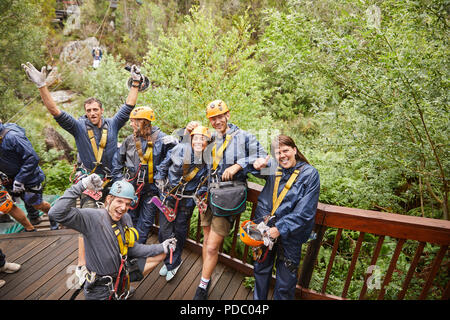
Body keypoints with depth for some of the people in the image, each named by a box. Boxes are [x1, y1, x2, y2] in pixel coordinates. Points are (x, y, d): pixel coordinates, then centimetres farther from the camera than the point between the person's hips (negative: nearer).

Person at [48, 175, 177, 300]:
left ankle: (125, 284, 19)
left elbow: (132, 248, 4)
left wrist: (161, 247, -1)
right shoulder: (93, 217, -22)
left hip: (123, 272, 7)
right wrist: (81, 186, -37)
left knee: (159, 255, 11)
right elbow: (57, 213, -35)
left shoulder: (126, 218, -1)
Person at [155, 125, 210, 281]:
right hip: (169, 195, 0)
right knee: (165, 229, 5)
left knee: (180, 231, 12)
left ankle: (173, 263, 33)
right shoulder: (180, 149, -14)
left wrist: (199, 195, -5)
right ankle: (168, 261, 29)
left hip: (187, 200, 0)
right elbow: (164, 165, 2)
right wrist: (160, 180, 1)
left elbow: (205, 183, 4)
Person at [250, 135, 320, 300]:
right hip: (265, 229, 4)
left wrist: (280, 229, -21)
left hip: (290, 234, -3)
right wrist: (258, 166, -19)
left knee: (285, 280, 12)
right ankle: (258, 297, 48)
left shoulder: (310, 174, -13)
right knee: (261, 268, 23)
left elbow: (305, 212, -17)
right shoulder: (273, 166, -3)